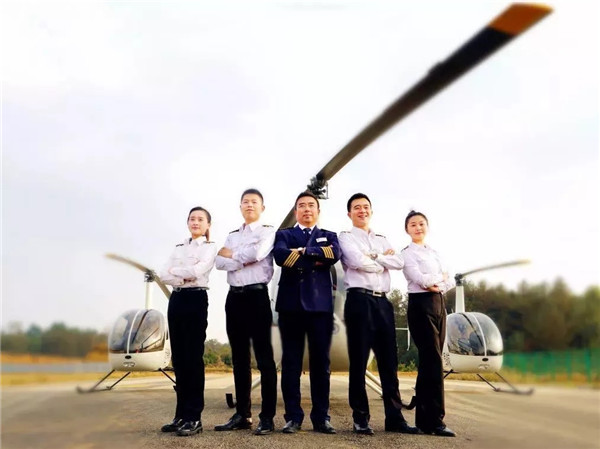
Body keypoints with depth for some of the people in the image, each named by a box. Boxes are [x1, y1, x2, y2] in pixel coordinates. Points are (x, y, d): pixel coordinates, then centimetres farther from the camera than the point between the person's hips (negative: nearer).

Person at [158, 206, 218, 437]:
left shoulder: (210, 247, 3)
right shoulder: (179, 248, 18)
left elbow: (198, 271, -15)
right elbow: (163, 275, 5)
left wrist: (175, 270, -1)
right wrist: (184, 277, -10)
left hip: (196, 299, -6)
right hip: (176, 299, 6)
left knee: (193, 357, -7)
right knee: (178, 357, 6)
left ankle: (194, 417, -2)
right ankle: (181, 414, 13)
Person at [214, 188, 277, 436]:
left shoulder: (268, 232, 3)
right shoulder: (231, 235, 19)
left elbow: (257, 253, -16)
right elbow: (219, 262, 4)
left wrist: (230, 253, -1)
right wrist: (244, 259, -12)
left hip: (257, 296, -6)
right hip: (234, 297, 6)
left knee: (263, 357, -3)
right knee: (239, 357, 10)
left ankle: (267, 417, 2)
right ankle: (242, 414, 17)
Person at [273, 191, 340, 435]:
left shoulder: (329, 236, 17)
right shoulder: (284, 234, 14)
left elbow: (334, 254, -6)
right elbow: (281, 256, -9)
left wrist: (303, 252, -7)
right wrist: (316, 260, -8)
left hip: (321, 304, 1)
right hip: (291, 303, -1)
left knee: (321, 361, 3)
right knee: (291, 361, 2)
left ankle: (321, 417, 11)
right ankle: (293, 417, 10)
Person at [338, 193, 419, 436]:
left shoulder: (382, 239, 20)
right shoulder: (346, 237, 4)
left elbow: (399, 263, 4)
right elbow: (357, 261, -14)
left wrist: (374, 256, -5)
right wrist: (384, 260, 0)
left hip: (383, 301, 5)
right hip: (359, 300, -5)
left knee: (389, 360, 6)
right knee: (359, 360, 0)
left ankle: (394, 416, 14)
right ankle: (360, 417, 9)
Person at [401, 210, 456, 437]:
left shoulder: (434, 252, 19)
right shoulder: (408, 253, -1)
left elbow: (451, 281, 12)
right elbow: (420, 279, -15)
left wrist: (438, 285, -7)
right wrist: (442, 276, -1)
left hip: (439, 304, 7)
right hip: (421, 304, -7)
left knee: (428, 361, 7)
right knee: (433, 361, -10)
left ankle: (424, 419, 13)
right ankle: (435, 420, -6)